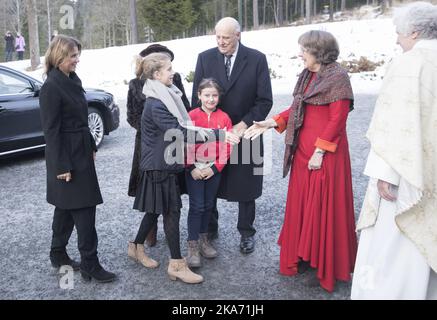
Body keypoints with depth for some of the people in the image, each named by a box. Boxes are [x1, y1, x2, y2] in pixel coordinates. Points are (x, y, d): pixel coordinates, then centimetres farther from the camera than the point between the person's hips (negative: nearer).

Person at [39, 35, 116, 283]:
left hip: (80, 152, 9)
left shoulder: (73, 80, 10)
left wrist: (91, 147, 16)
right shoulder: (51, 87, -16)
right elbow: (51, 130, -17)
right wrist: (62, 166, -19)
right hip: (66, 156, -9)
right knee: (84, 208, -4)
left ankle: (58, 253, 31)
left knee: (67, 205, 17)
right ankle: (90, 264, 6)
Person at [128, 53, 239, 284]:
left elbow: (178, 127, 15)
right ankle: (177, 265, 10)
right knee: (171, 211, -1)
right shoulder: (155, 105, -22)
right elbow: (180, 132, -29)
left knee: (156, 209, 17)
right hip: (159, 166, -9)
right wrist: (218, 135, -31)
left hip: (164, 163, 9)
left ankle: (136, 247, 34)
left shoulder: (165, 97, 8)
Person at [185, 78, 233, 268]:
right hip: (194, 168, -2)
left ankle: (203, 239, 30)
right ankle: (192, 246, 8)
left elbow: (227, 147, -1)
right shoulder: (191, 116, -6)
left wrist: (215, 168, -8)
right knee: (197, 206, -2)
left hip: (214, 169, 2)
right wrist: (191, 168, -11)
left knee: (208, 205, 13)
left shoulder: (224, 118, -1)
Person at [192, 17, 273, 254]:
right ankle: (209, 228, 30)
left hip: (245, 133, -1)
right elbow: (197, 98, 1)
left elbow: (265, 100, -6)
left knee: (245, 187, 10)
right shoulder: (205, 58, 0)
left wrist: (245, 123, -16)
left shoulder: (257, 59, -5)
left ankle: (246, 232, 28)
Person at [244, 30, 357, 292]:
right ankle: (304, 255, 28)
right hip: (302, 148, 8)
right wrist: (270, 123, 2)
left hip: (324, 152, -8)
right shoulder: (307, 76, 12)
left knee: (324, 207, 1)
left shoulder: (337, 77, -12)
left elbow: (337, 119, -16)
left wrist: (320, 151, -17)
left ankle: (327, 268, 15)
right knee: (302, 204, 13)